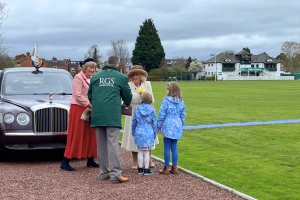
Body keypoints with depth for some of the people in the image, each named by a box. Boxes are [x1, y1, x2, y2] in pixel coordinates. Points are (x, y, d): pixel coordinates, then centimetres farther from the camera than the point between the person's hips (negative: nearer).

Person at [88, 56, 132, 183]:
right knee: (113, 144, -7)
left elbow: (90, 96, 22)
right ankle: (115, 174, -12)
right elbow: (127, 97, 15)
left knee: (101, 145, 10)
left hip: (97, 115, 4)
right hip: (113, 115, -4)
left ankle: (104, 172, 16)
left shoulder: (95, 76, 15)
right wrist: (126, 105, 37)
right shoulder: (121, 77, 6)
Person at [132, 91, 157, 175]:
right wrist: (154, 134, 11)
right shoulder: (152, 110, -5)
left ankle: (140, 169, 15)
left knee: (140, 152, 8)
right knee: (147, 152, 4)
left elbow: (134, 122, 6)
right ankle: (146, 169, 8)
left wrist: (133, 132, 18)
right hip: (148, 133, -1)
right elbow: (154, 123, 0)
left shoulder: (137, 109, -2)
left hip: (139, 133, 1)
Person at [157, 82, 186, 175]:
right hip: (177, 127, 5)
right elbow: (183, 115, 12)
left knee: (167, 148, 1)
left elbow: (162, 115, -8)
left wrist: (159, 126, 2)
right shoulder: (181, 102, 6)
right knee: (174, 147, 12)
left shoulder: (166, 100, -10)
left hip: (168, 127, -5)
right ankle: (174, 168, 15)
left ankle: (166, 168, 5)